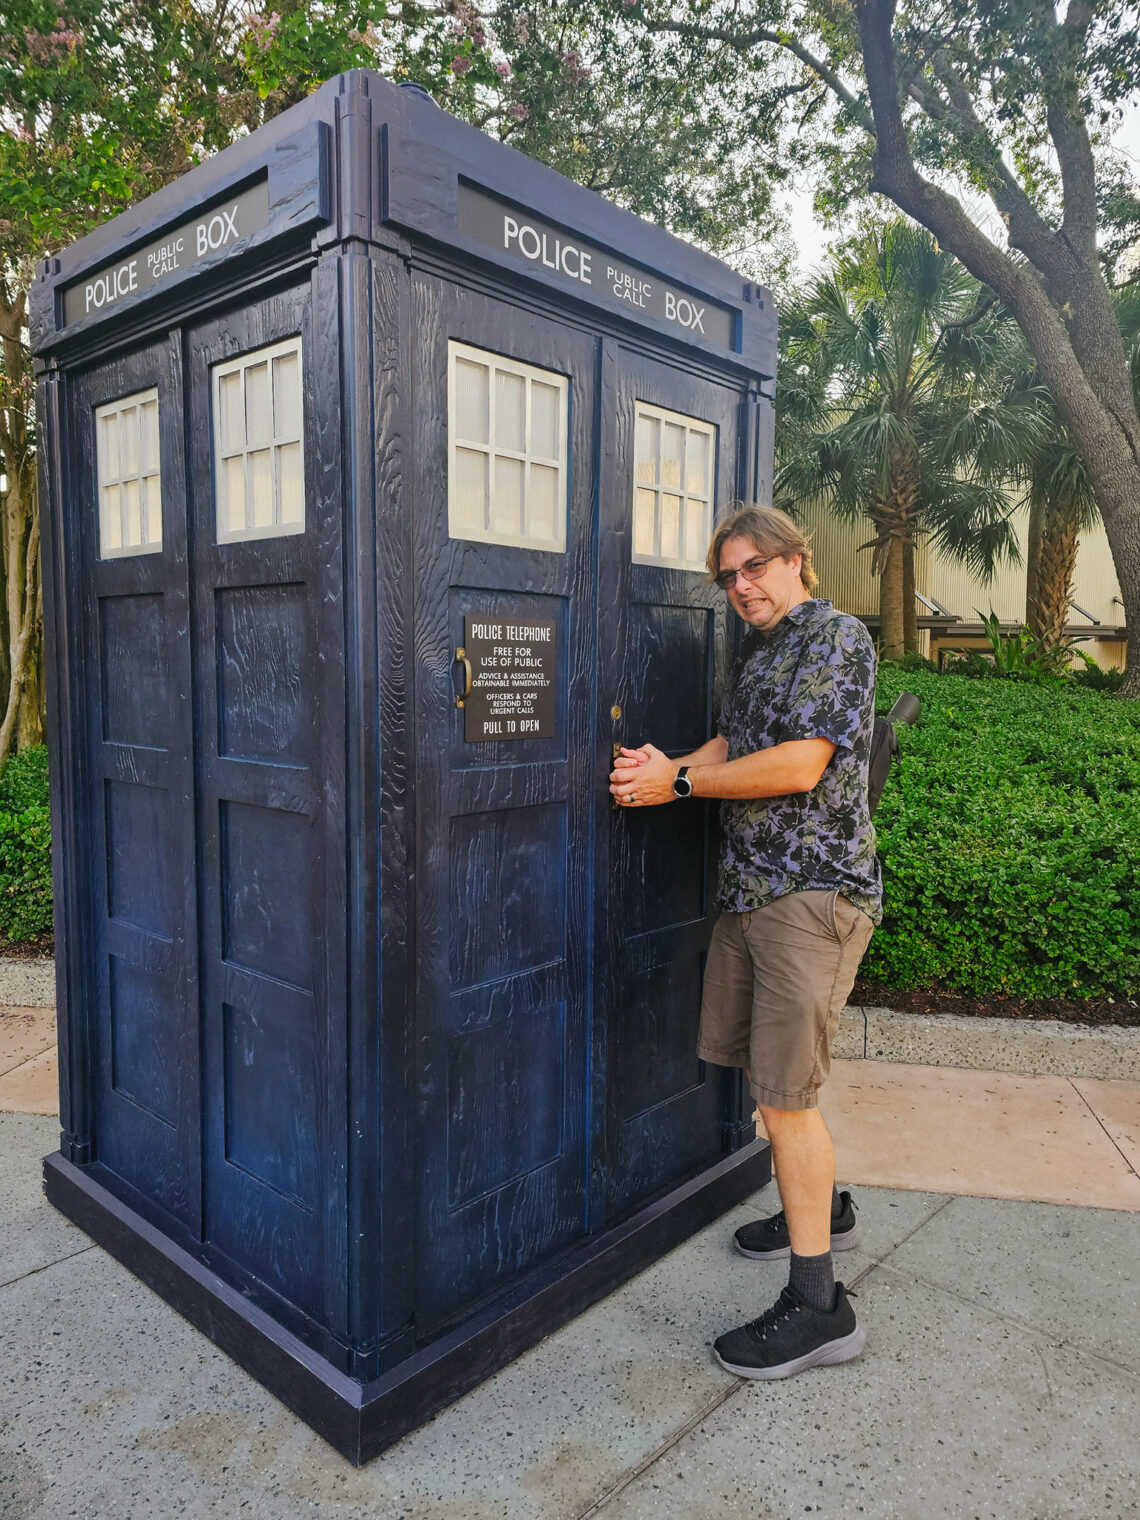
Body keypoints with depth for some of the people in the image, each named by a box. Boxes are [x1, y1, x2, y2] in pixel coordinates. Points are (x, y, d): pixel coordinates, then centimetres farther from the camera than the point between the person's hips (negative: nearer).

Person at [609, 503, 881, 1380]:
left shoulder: (838, 637, -9)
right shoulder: (760, 656, 19)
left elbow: (799, 764, -19)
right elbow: (733, 748, 12)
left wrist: (681, 780, -12)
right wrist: (666, 774, -7)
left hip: (814, 890, -9)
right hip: (751, 887, 9)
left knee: (785, 1091, -7)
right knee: (763, 1068, 18)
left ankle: (819, 1305, 6)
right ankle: (823, 1210, 39)